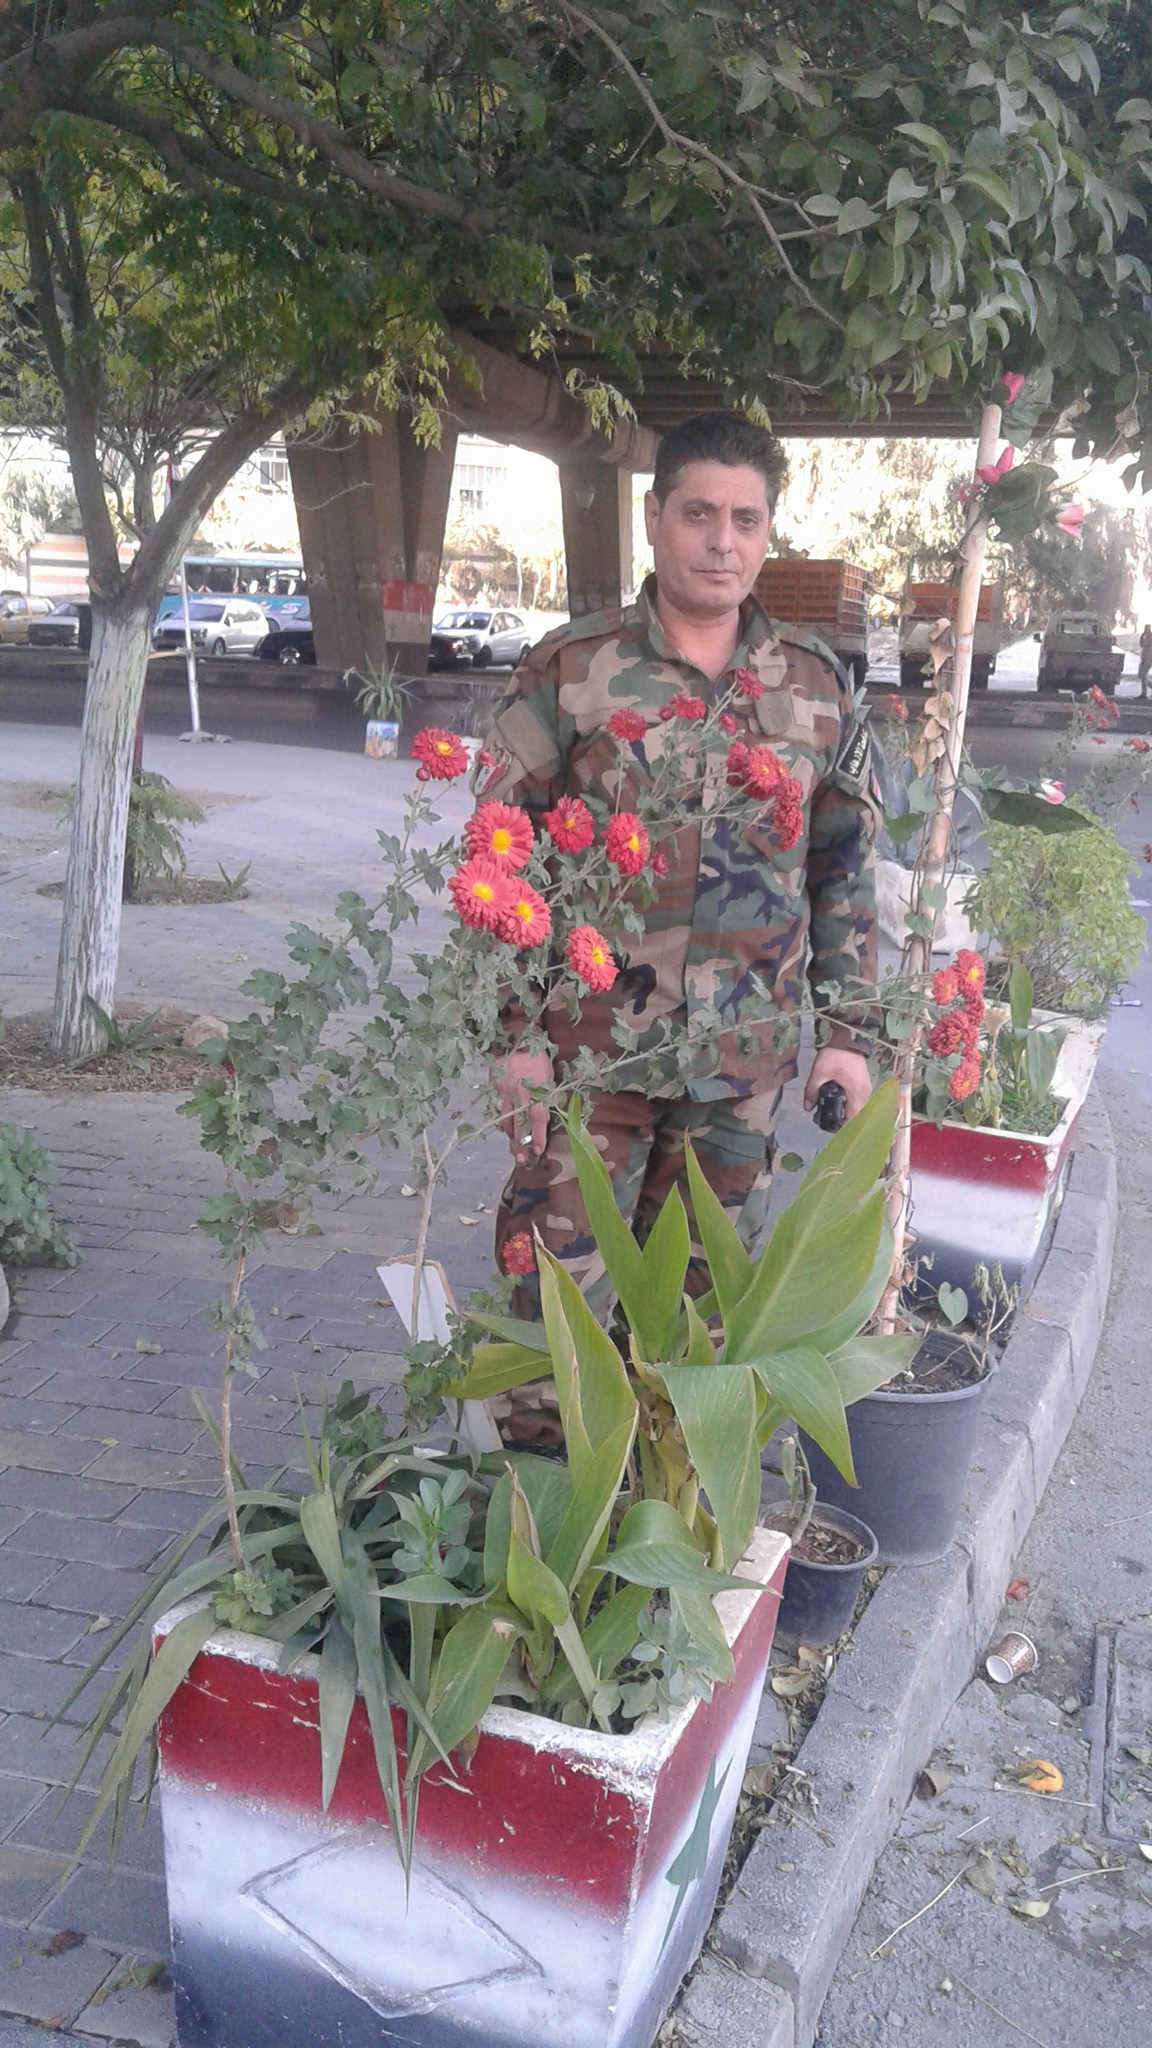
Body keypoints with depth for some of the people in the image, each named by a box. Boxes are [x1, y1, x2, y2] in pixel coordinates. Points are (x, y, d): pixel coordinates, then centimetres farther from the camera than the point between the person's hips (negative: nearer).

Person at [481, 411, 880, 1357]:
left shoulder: (817, 685, 6)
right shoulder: (567, 672, -4)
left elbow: (846, 869, 11)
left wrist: (848, 1028, 6)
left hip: (747, 1063, 3)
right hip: (590, 1046, -3)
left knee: (703, 1299, 15)